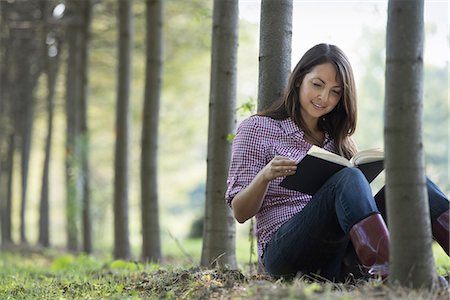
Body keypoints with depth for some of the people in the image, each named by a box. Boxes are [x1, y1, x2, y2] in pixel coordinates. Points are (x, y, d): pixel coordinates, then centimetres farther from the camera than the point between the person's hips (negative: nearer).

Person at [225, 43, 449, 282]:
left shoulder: (336, 139, 24)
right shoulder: (257, 128, 7)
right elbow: (240, 213, 1)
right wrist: (265, 176, -19)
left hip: (337, 256, 5)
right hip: (283, 251, -5)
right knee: (349, 178, -32)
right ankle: (384, 271, -56)